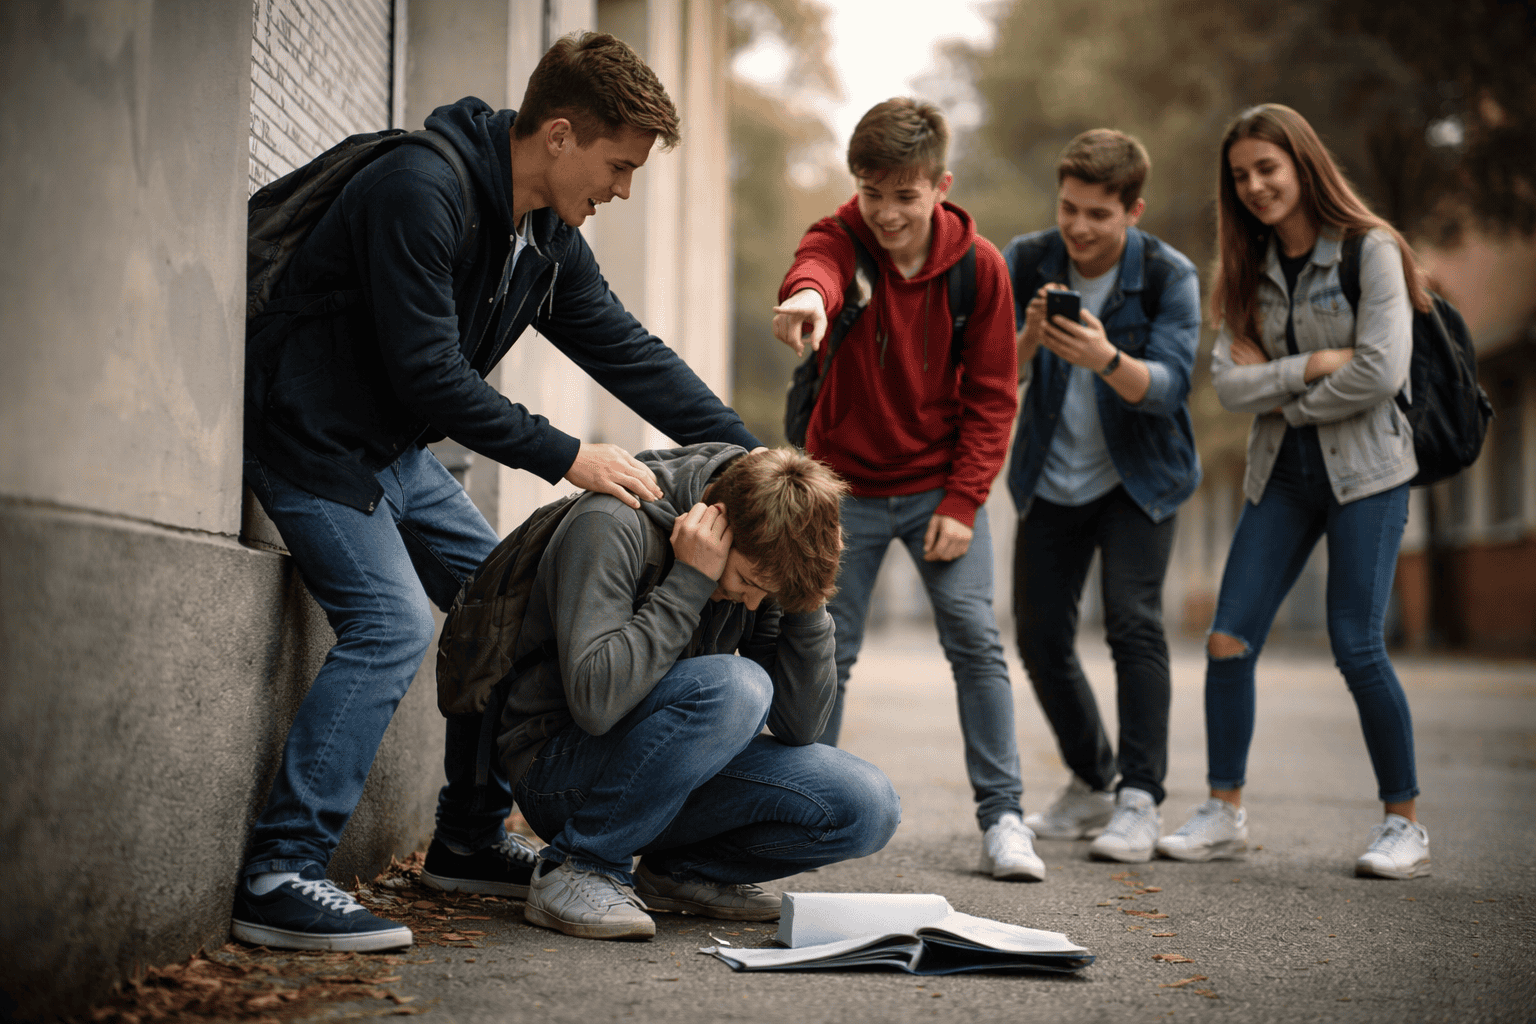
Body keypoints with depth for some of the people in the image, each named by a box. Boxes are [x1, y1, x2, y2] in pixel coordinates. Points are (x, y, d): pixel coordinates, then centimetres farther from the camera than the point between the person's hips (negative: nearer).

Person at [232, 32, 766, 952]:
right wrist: (567, 457, -25)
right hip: (311, 437, -9)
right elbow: (429, 373, -28)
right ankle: (281, 878, -21)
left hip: (398, 451, 9)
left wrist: (747, 453, -1)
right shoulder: (420, 191, -24)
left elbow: (628, 351, 7)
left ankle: (470, 842, 18)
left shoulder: (549, 239, 4)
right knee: (392, 624, -22)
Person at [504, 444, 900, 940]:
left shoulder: (761, 564, -2)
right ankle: (578, 868, -17)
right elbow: (595, 700, -34)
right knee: (733, 686, -34)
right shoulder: (610, 527, -21)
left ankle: (681, 871, 10)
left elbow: (798, 727, -5)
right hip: (558, 774, -6)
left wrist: (808, 598, -15)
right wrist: (689, 581, -30)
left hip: (667, 778, 6)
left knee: (868, 808, -12)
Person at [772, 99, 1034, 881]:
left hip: (939, 485, 0)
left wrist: (963, 502, -10)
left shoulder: (978, 266, -8)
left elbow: (991, 394, -3)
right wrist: (806, 295, -65)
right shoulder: (840, 238, -12)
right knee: (826, 646, 4)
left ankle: (1002, 817, 0)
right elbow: (815, 268, -39)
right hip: (847, 484, 0)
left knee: (974, 636, -8)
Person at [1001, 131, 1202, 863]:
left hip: (1139, 476, -3)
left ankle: (1139, 800, -11)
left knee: (1133, 621, -18)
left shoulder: (1168, 276, -16)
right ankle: (1091, 785, 24)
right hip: (1051, 479, 4)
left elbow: (1169, 384, -27)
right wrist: (1030, 337, -37)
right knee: (1040, 637, 5)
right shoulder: (1025, 262, -9)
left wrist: (1106, 359, -47)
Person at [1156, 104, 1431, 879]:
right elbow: (1229, 383, 0)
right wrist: (1308, 366, -14)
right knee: (1229, 640, -3)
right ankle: (1224, 813, 8)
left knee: (1356, 647, -8)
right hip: (1280, 473, 5)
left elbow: (1381, 373, -16)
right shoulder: (1250, 270, 10)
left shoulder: (1368, 250, -6)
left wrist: (1288, 404, -5)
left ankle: (1404, 823, 7)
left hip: (1363, 469, -5)